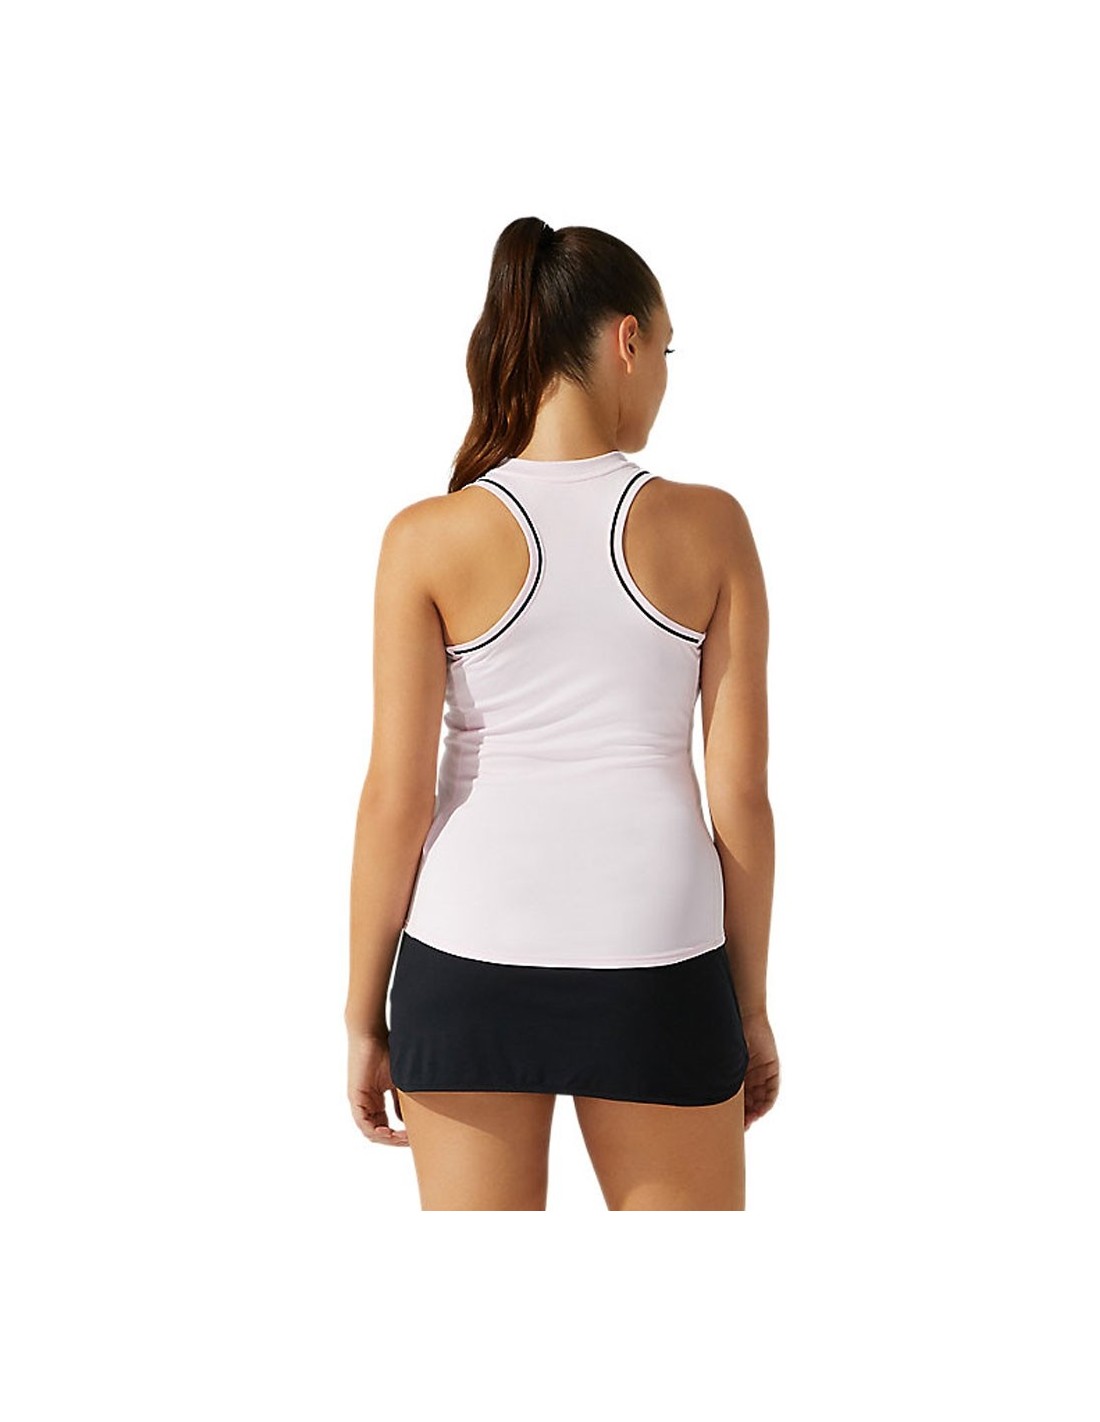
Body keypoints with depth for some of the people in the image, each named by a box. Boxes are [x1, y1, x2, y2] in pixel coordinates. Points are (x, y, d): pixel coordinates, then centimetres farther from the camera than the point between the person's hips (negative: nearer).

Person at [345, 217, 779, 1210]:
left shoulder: (429, 538, -6)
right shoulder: (709, 526, -4)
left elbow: (396, 798, -7)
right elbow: (741, 792, -3)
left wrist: (365, 1017, 3)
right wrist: (752, 1008, 8)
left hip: (474, 967, 0)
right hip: (654, 972, 0)